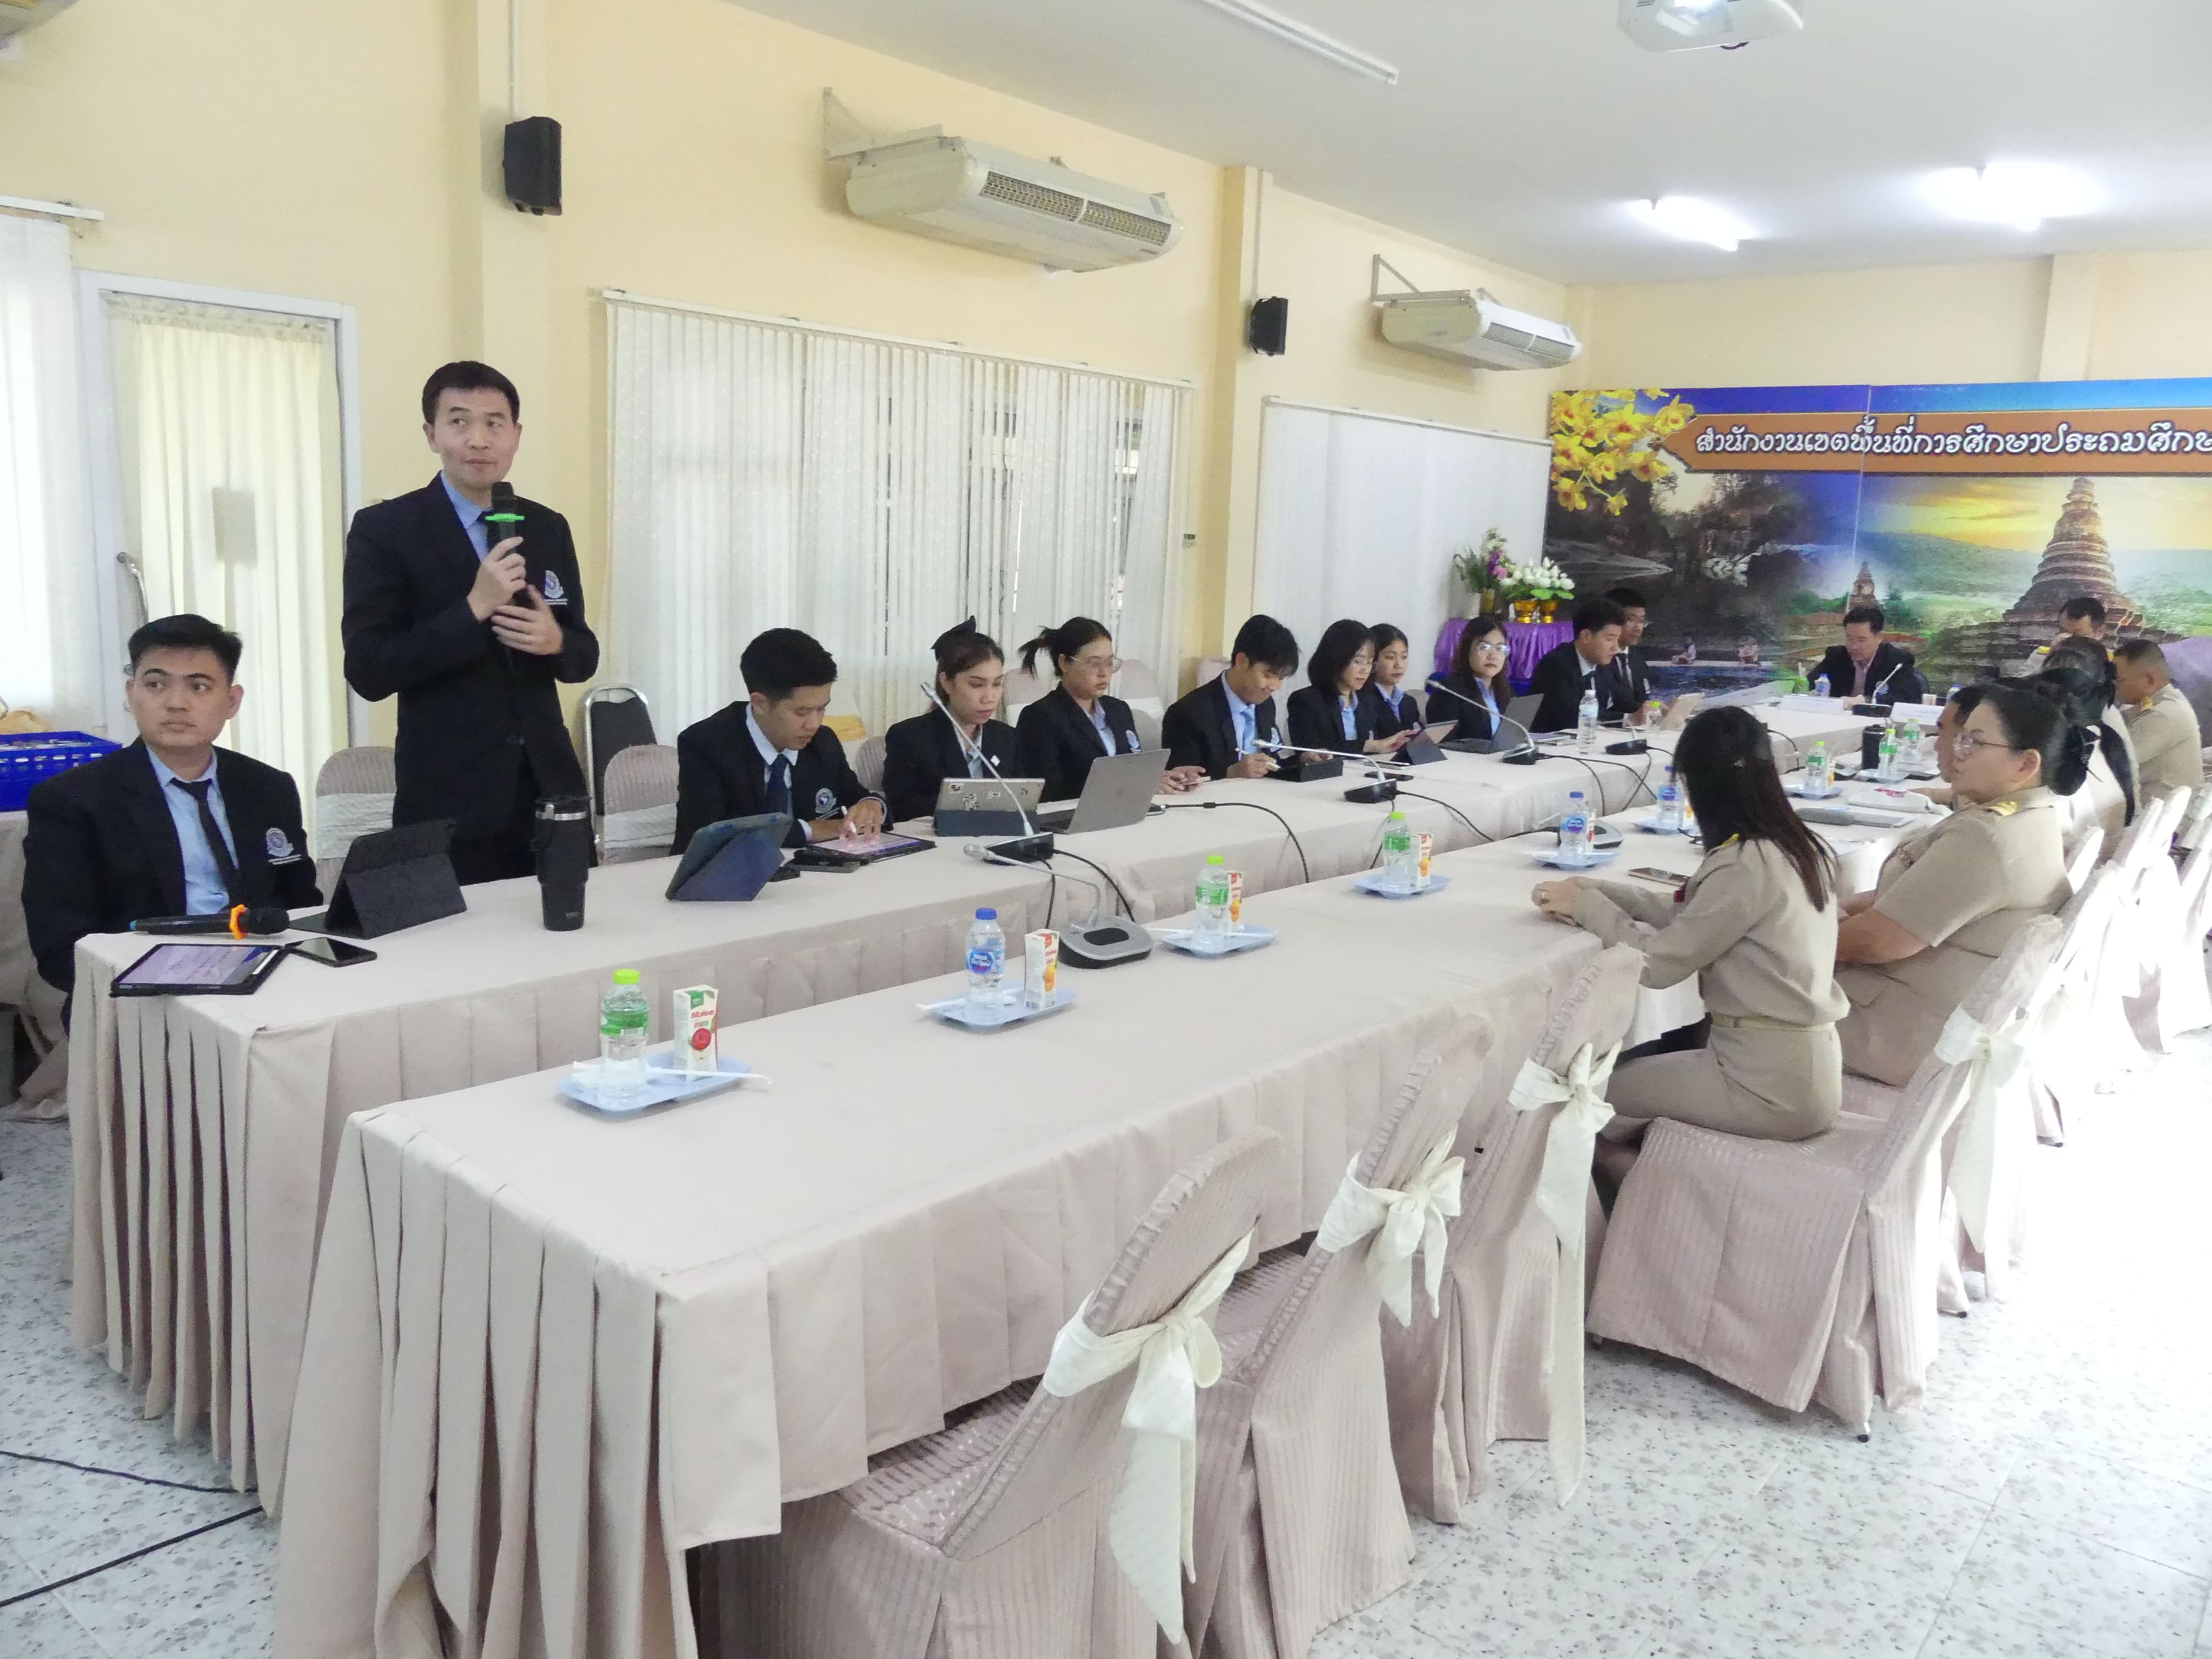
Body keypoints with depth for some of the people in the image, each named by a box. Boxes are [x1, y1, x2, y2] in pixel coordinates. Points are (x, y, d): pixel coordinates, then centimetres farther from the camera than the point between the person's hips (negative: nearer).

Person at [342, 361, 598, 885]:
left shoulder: (549, 528, 9)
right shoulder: (384, 529, -4)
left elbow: (584, 656, 13)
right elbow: (367, 671, -11)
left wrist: (555, 640, -10)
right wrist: (474, 608, -20)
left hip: (548, 787, 4)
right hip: (449, 801, -4)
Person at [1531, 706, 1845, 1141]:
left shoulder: (1745, 865, -22)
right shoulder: (1795, 847, 4)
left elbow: (1660, 961, -18)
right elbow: (1690, 913, 9)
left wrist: (1586, 906, -6)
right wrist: (1596, 891, 4)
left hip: (1772, 1082, -8)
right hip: (1805, 1066, 8)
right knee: (1630, 1063, 21)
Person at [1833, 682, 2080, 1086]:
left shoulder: (1988, 839, -27)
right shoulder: (2028, 817, 7)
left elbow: (1873, 941, -25)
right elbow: (1915, 894, 14)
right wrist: (1836, 909, 1)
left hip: (1913, 1034, -10)